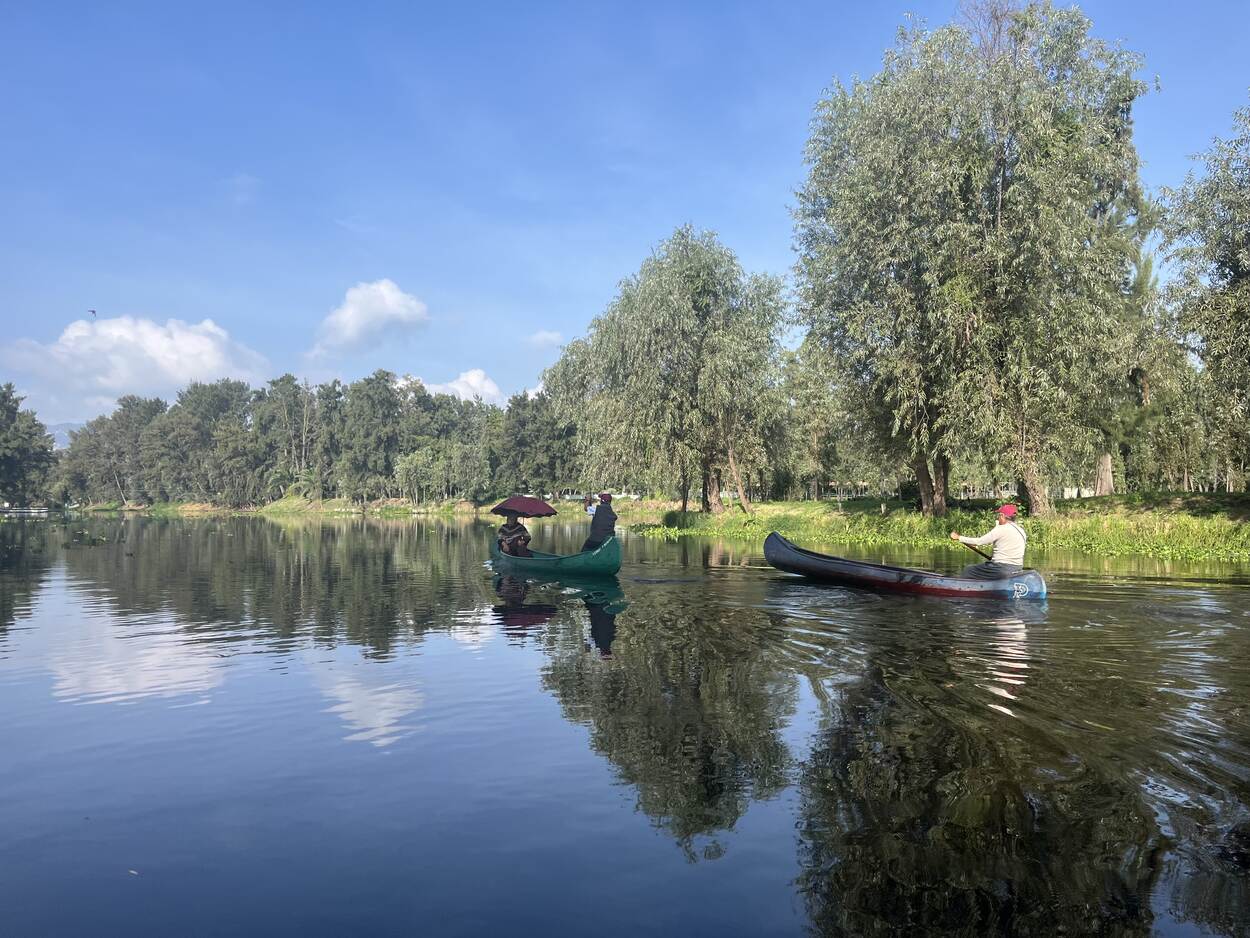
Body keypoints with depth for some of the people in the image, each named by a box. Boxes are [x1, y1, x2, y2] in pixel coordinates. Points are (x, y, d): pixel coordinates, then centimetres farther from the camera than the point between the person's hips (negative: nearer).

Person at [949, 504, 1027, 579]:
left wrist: (959, 538, 0)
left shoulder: (1001, 529, -13)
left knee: (968, 570, 8)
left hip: (1001, 569, -8)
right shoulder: (1021, 531, 10)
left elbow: (978, 541, -10)